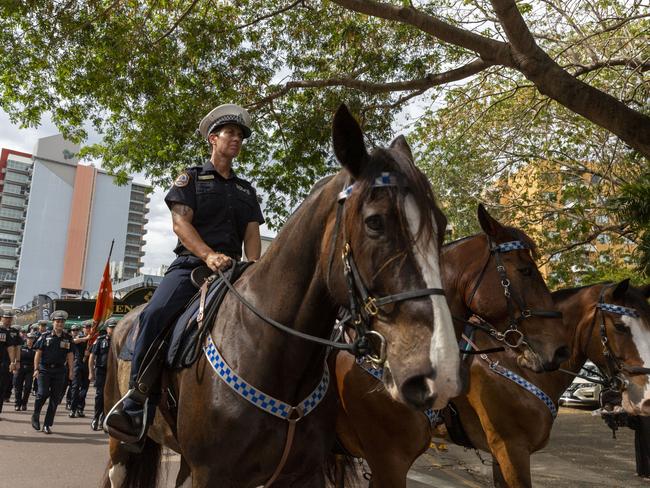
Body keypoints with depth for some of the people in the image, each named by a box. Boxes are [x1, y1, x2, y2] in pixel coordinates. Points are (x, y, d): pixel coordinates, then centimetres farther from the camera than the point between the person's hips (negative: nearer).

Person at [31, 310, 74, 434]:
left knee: (55, 398, 2)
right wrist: (36, 369, -6)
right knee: (43, 393, -13)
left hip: (59, 371, 2)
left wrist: (70, 371, 4)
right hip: (45, 369, -2)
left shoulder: (68, 338, 7)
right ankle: (35, 416, 14)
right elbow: (38, 353, 2)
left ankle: (47, 425, 12)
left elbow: (69, 355, 8)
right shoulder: (45, 336, 2)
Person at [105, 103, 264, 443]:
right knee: (155, 314, -29)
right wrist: (209, 255, -20)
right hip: (191, 264, -3)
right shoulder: (191, 178, 12)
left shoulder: (246, 190, 23)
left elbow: (252, 233, 11)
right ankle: (137, 404, -20)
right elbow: (180, 223, -3)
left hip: (231, 269, 4)